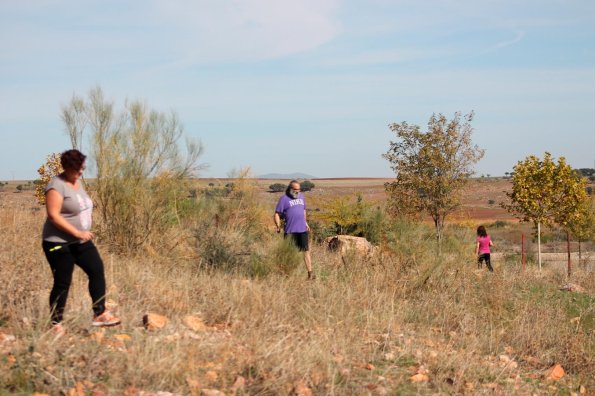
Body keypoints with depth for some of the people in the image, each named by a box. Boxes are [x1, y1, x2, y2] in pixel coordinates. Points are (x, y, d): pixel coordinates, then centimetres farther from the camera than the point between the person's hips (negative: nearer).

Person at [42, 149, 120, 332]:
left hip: (81, 242, 8)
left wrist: (83, 233, 15)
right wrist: (77, 232, -26)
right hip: (59, 243, -8)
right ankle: (56, 324, 9)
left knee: (97, 270, -2)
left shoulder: (77, 182, 11)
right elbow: (53, 215, -24)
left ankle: (100, 314, 4)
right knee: (62, 283, -3)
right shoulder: (57, 186, -16)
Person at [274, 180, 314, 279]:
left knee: (306, 251, 0)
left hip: (302, 229, 4)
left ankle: (310, 273, 0)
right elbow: (277, 214, -6)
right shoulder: (284, 198, -4)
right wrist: (278, 226, -15)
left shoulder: (301, 196, 14)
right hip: (290, 230, -4)